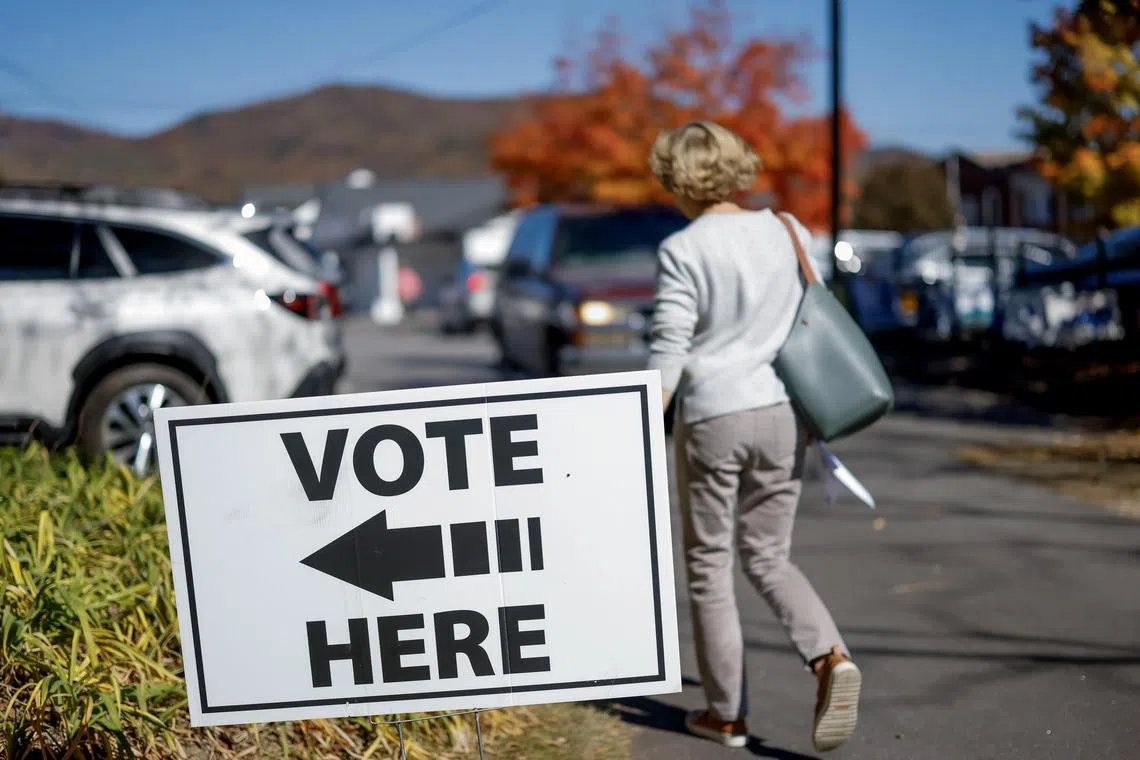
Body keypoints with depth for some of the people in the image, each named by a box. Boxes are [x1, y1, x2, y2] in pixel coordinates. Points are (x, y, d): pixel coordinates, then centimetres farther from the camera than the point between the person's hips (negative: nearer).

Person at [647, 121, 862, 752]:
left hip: (712, 416, -5)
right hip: (782, 415, 5)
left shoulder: (682, 250, -11)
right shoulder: (787, 233, 5)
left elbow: (668, 351, -14)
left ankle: (726, 714, 19)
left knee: (708, 565, 11)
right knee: (768, 559, 17)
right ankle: (831, 658, -7)